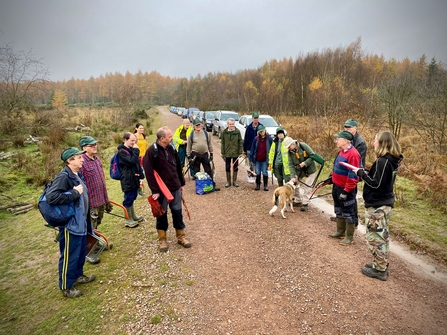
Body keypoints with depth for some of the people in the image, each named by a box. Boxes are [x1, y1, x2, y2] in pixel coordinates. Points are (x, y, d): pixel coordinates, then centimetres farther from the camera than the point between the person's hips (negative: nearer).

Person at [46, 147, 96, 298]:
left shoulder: (77, 175, 8)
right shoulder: (63, 177, -21)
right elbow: (51, 197, -32)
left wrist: (87, 220, 16)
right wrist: (74, 193, -24)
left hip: (81, 222, 9)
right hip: (70, 224, -9)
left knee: (81, 252, 23)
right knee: (69, 256, 6)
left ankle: (78, 275, 42)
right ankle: (66, 287, 23)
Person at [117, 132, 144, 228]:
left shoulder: (131, 149, 13)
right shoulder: (122, 151, -15)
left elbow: (137, 162, 14)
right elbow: (132, 161, -24)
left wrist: (141, 173, 6)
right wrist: (136, 151, -15)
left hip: (134, 178, 9)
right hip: (128, 179, -9)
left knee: (132, 197, 20)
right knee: (128, 199, 1)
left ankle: (133, 216, 35)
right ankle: (128, 220, 13)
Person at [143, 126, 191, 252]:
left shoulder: (172, 149, 4)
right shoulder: (152, 151, -15)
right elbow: (149, 172, -16)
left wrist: (181, 183, 15)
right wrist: (154, 190, -17)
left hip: (175, 188, 5)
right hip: (161, 189, -5)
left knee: (177, 213, 12)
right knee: (161, 214, 9)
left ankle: (181, 236, 27)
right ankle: (162, 239, 25)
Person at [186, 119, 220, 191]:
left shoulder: (206, 134, 5)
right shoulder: (191, 135, 0)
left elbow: (210, 144, 11)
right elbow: (188, 146, 3)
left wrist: (211, 153, 9)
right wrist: (188, 156, -1)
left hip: (205, 154, 1)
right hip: (195, 155, -1)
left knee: (208, 170, 3)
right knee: (196, 171, 6)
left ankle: (212, 185, 10)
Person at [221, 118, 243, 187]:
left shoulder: (237, 132, -4)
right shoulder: (224, 132, -2)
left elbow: (240, 142, -1)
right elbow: (222, 143, 2)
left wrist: (240, 152, -6)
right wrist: (222, 153, -1)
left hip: (235, 153, 0)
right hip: (227, 153, 1)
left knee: (235, 167, 9)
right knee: (227, 168, 8)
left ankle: (235, 181, 22)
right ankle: (228, 182, 21)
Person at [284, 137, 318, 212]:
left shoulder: (303, 146, -20)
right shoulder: (290, 152, -8)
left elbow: (313, 155, -18)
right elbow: (291, 165, -12)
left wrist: (305, 163, -30)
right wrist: (293, 176, -22)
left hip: (309, 169, -5)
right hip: (299, 170, 5)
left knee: (307, 187, -6)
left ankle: (305, 203, 3)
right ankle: (298, 201, 20)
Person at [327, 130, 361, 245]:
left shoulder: (353, 154, -23)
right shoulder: (341, 151, 7)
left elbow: (353, 176, -25)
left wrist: (346, 191, -24)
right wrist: (332, 177, 18)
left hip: (345, 189, -9)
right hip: (337, 187, 10)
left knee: (348, 213, 5)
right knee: (339, 210, 20)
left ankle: (349, 237, 19)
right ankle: (340, 232, 36)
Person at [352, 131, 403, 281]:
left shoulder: (382, 161, -21)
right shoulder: (392, 160, 8)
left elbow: (375, 183, -22)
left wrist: (361, 173, -12)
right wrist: (366, 173, 5)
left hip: (377, 206, -10)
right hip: (386, 203, 10)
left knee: (375, 236, 2)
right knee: (382, 235, 18)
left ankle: (379, 270, 13)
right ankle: (382, 265, 31)